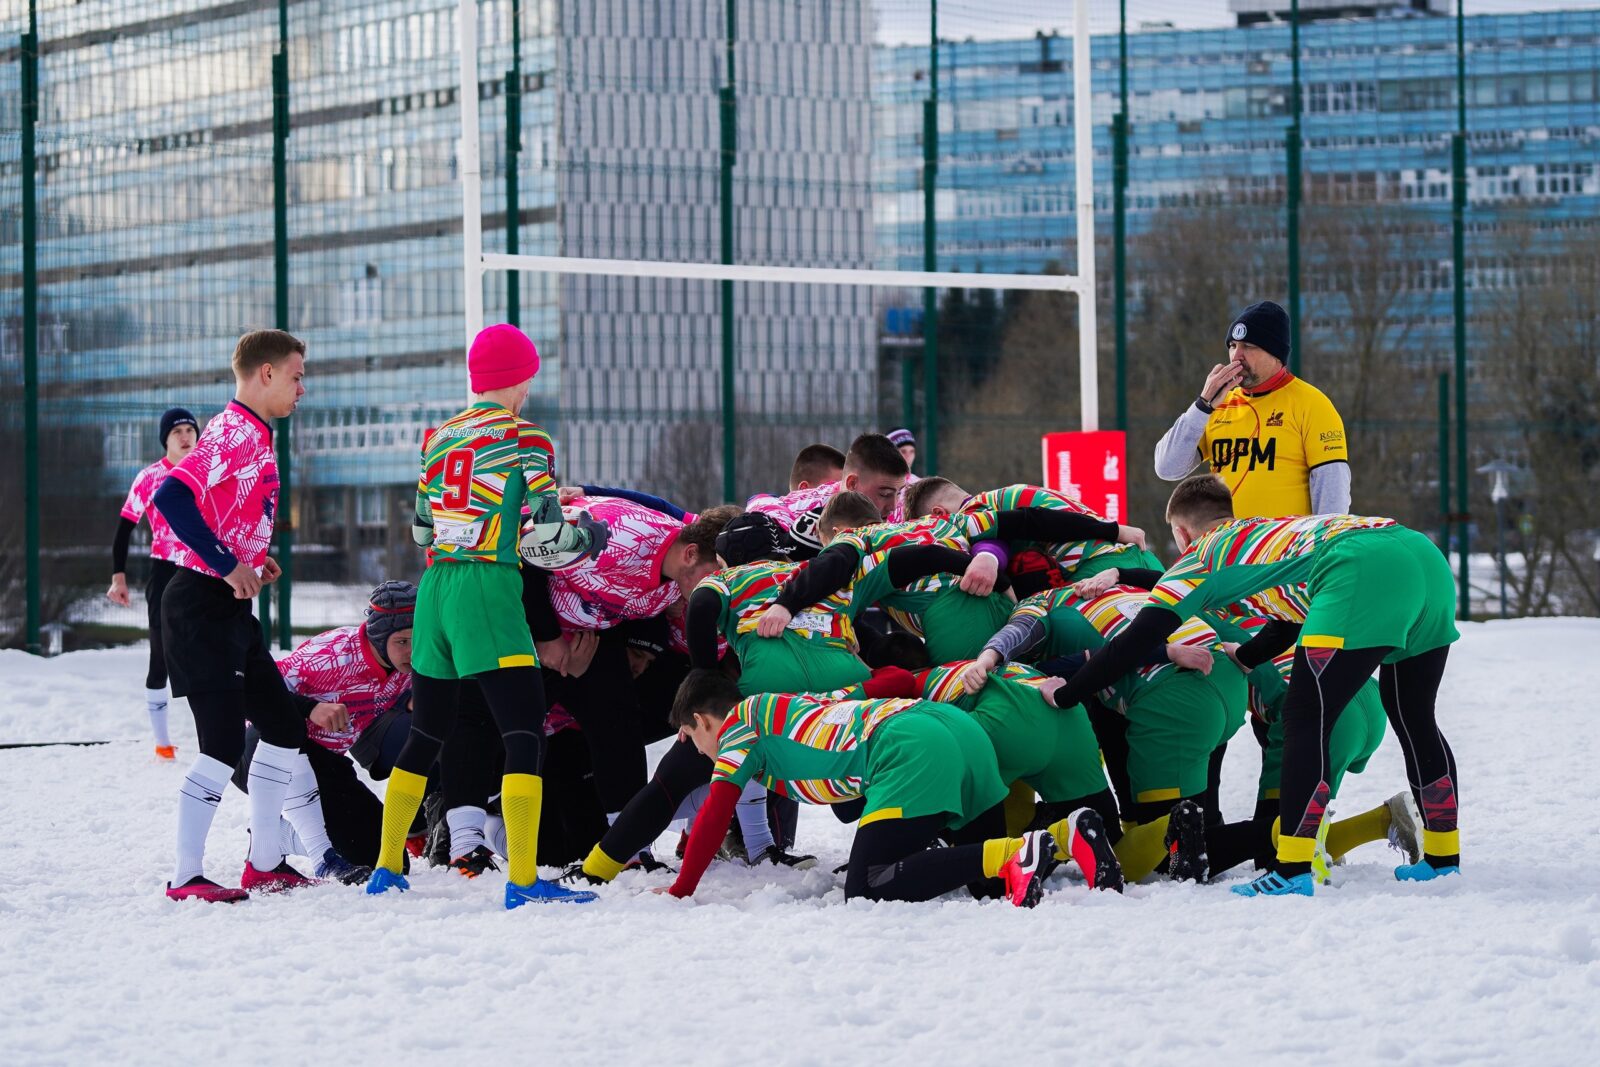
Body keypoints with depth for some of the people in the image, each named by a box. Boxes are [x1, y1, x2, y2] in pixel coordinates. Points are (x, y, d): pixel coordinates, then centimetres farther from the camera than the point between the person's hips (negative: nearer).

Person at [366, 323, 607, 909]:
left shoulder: (439, 437, 13)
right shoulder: (524, 441, -5)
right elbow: (544, 537, -9)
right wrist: (586, 536, 11)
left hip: (434, 589, 7)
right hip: (488, 590, -7)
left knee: (426, 731, 19)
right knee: (525, 733, -8)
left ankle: (386, 867, 25)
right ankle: (523, 880, -18)